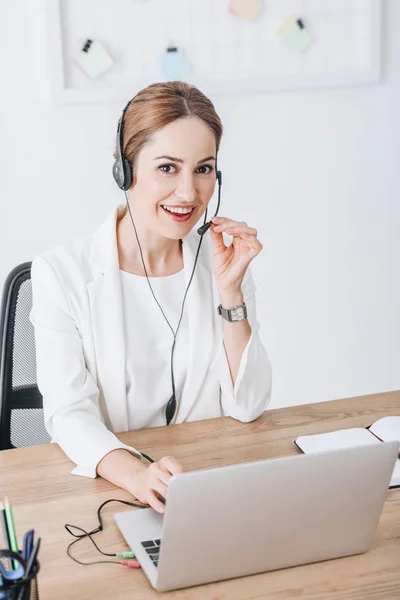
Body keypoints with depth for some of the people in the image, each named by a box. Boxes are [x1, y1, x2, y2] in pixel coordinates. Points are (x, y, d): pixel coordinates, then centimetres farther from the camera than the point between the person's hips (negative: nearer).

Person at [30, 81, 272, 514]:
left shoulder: (222, 259, 3)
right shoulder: (61, 273, -8)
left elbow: (248, 406, -1)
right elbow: (69, 413, -15)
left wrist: (230, 292, -12)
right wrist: (136, 474, -35)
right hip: (102, 485, -1)